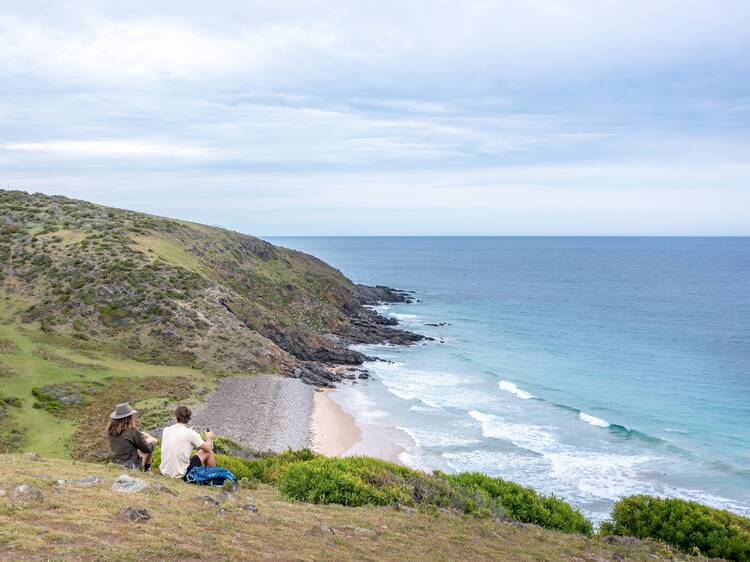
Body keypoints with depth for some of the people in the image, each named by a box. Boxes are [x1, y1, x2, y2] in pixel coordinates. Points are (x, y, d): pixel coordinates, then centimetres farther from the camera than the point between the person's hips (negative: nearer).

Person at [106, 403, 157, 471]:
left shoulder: (111, 429, -6)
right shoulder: (133, 431, -23)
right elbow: (147, 449, -9)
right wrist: (152, 442, 10)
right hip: (131, 467, -6)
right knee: (151, 440, 9)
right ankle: (147, 468, 21)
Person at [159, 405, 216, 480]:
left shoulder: (166, 430, 1)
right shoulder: (190, 433, -13)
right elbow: (208, 448, -1)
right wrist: (209, 438, 20)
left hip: (164, 472, 5)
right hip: (182, 475, -5)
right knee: (208, 452, 11)